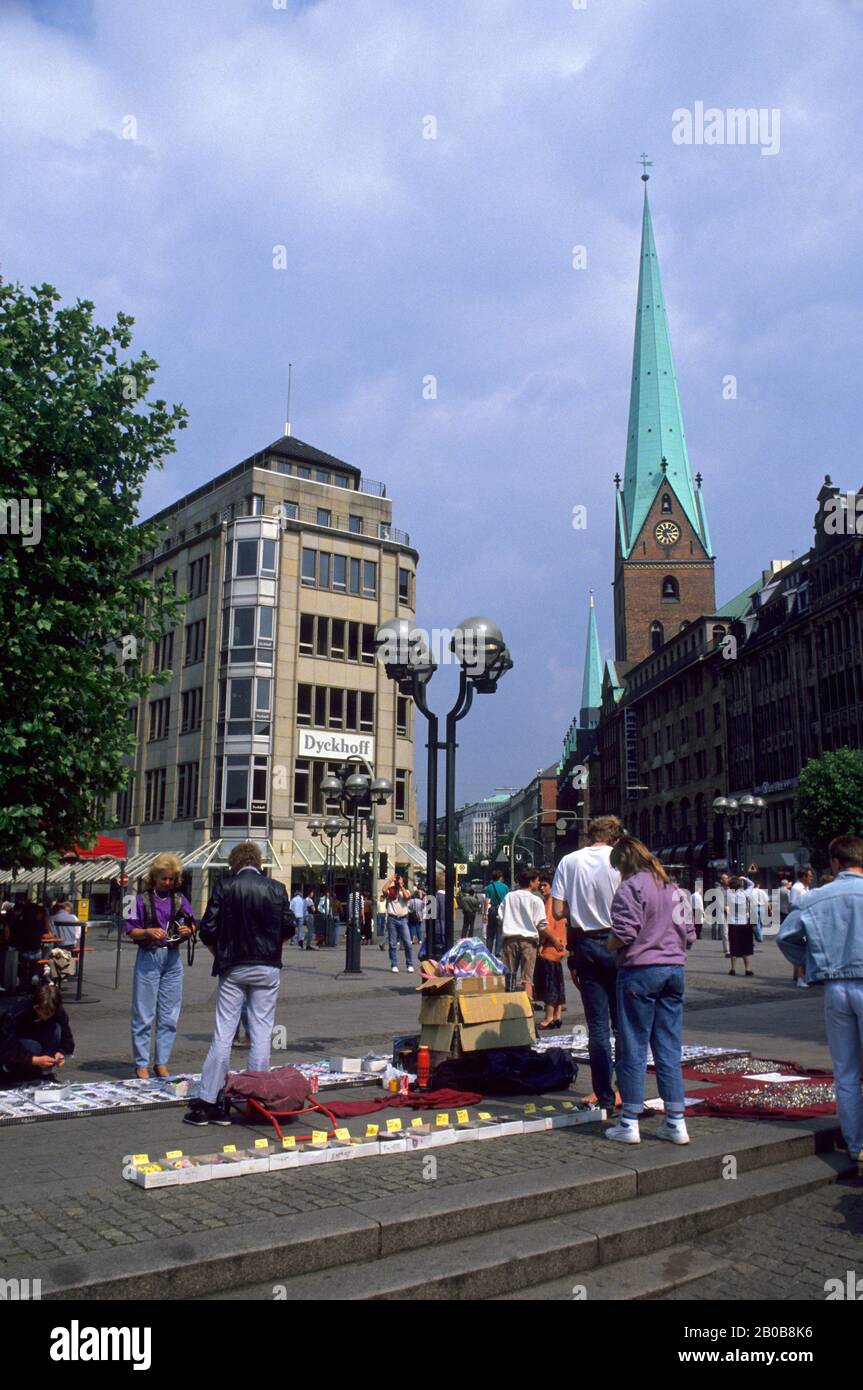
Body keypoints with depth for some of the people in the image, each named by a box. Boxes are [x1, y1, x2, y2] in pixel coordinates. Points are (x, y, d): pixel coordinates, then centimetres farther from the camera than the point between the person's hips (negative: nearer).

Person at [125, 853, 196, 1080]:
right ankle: (141, 1064, 10)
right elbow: (130, 930, -2)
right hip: (148, 958, -3)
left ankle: (162, 1063, 15)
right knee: (144, 1014, 0)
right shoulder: (142, 899, -1)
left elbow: (192, 925, 12)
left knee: (169, 1015, 6)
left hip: (172, 959, 3)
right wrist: (148, 932, -19)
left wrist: (187, 931, -10)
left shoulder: (180, 898, 8)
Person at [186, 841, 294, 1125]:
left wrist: (219, 955, 11)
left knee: (223, 1035, 3)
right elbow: (288, 927, 3)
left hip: (233, 968, -1)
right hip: (268, 967, 1)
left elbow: (208, 930, -6)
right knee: (261, 1035, 7)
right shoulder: (276, 888, -1)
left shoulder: (224, 886, -4)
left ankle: (206, 1101, 4)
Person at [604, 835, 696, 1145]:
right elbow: (689, 934, 13)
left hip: (640, 971, -6)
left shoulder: (631, 887, -8)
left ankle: (629, 1124, 7)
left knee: (634, 1048, 1)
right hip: (674, 969, 6)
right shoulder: (672, 887, 13)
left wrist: (605, 947, 2)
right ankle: (676, 1122, 12)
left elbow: (624, 934, -16)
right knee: (670, 1048, 10)